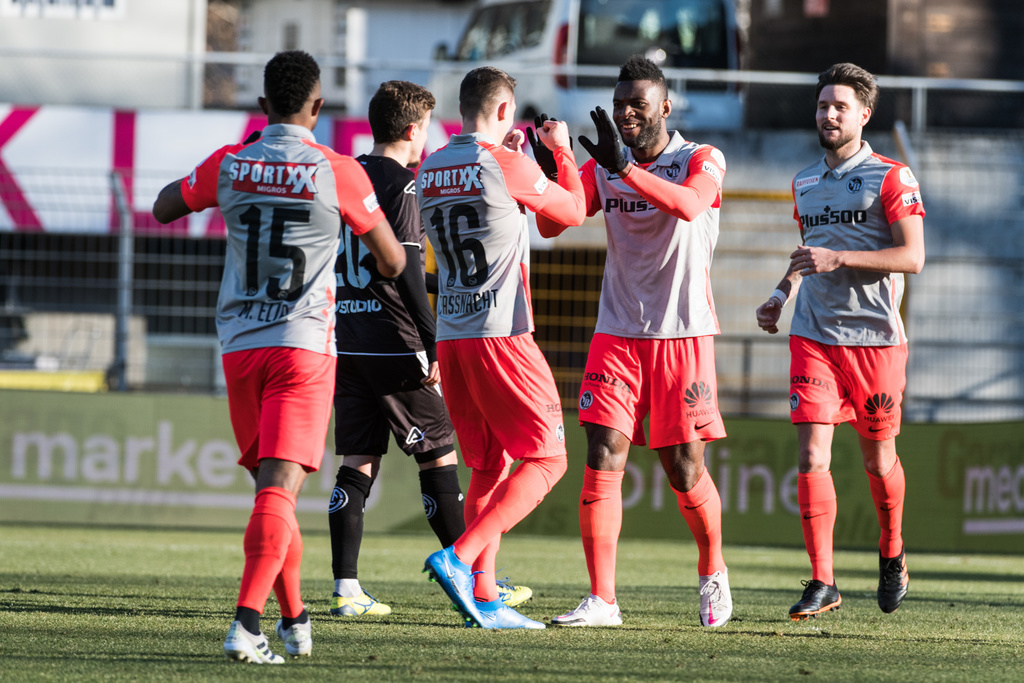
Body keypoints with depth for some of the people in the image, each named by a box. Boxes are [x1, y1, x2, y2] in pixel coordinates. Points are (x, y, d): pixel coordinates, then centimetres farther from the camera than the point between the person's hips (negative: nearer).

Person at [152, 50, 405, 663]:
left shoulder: (227, 166, 1)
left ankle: (294, 619, 25)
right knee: (280, 487, -11)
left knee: (272, 484, 18)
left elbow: (163, 209, 22)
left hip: (240, 346, 4)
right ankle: (246, 623, -25)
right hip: (304, 346, -4)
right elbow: (393, 263, 3)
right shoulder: (338, 173, -7)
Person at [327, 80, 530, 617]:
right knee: (438, 455, 3)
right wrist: (432, 344, -14)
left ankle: (345, 588, -2)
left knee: (358, 461, 6)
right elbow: (406, 268, -16)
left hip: (347, 345, 7)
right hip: (394, 346, -7)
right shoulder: (400, 183, -10)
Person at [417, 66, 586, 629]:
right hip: (500, 335, -7)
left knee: (489, 469, 13)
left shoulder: (429, 172, 9)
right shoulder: (508, 166, -10)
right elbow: (573, 211, 6)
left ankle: (482, 597, 7)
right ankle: (460, 558, -17)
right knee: (545, 458, -1)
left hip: (450, 338, 7)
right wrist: (562, 150, 21)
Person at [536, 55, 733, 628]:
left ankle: (713, 571, 28)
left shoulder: (701, 161, -4)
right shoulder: (603, 166, 8)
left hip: (683, 334, -3)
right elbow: (552, 226, -1)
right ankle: (602, 600, -8)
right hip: (617, 335, 3)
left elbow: (688, 205, -26)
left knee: (685, 470, 1)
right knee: (603, 461, -9)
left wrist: (625, 167, -38)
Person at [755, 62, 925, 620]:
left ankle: (891, 554, 34)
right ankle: (822, 581, -9)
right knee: (812, 455, -10)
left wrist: (838, 259, -19)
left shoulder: (890, 178, -4)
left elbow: (912, 256, -12)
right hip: (813, 336, 4)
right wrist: (781, 295, 13)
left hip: (875, 338, -4)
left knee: (878, 459, 8)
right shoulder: (805, 183, 14)